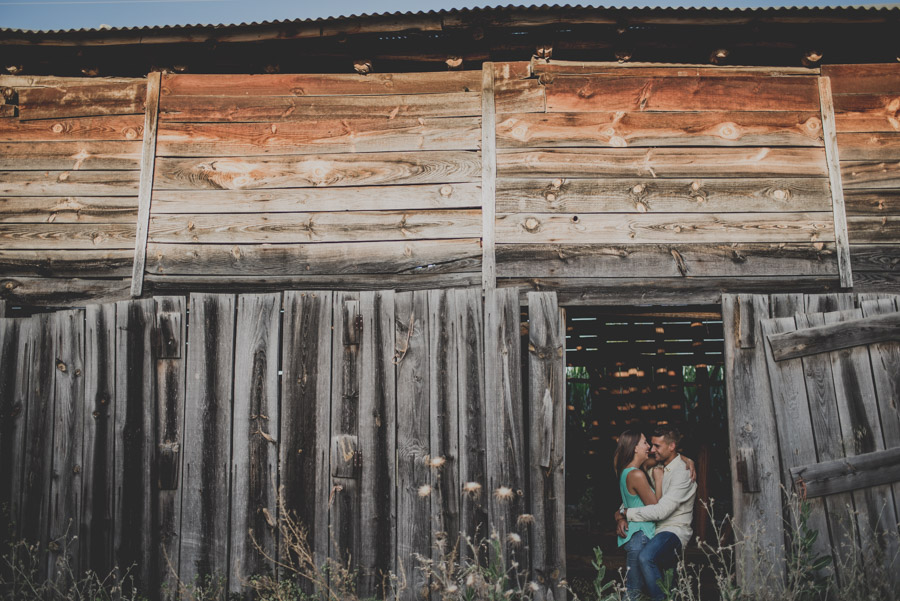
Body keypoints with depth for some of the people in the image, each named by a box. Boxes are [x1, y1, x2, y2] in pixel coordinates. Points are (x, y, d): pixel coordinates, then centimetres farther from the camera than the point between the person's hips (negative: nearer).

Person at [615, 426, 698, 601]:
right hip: (655, 528, 10)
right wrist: (621, 516, -3)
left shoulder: (682, 472, -16)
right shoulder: (656, 468, 12)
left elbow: (661, 511, -23)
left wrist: (626, 513, -16)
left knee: (645, 557, -31)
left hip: (674, 530, -10)